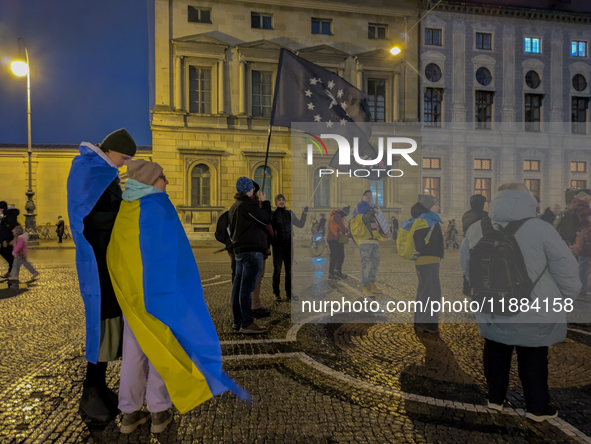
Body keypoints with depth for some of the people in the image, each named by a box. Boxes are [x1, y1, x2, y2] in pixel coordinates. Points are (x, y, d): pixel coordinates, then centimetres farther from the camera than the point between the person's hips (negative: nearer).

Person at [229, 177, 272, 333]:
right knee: (247, 287, -7)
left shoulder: (234, 206, 17)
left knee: (238, 285, 12)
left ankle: (238, 321, 20)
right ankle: (247, 324, -3)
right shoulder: (247, 205, -15)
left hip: (239, 250, 10)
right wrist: (265, 202, 1)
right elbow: (266, 220, -12)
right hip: (251, 251, -10)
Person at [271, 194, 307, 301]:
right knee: (277, 270, 1)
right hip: (278, 245, -3)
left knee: (289, 270, 7)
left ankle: (289, 293, 16)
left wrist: (304, 213, 7)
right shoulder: (273, 214, 2)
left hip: (289, 245, 3)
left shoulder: (289, 213, 11)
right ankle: (276, 293, 11)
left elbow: (300, 224, 15)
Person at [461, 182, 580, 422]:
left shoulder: (475, 230, -4)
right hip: (533, 311, -3)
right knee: (533, 359, 13)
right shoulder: (541, 228, -15)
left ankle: (495, 398, 33)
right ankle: (538, 407, 29)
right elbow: (565, 267, -8)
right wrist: (569, 295, 9)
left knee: (496, 352, 19)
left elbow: (466, 266, 8)